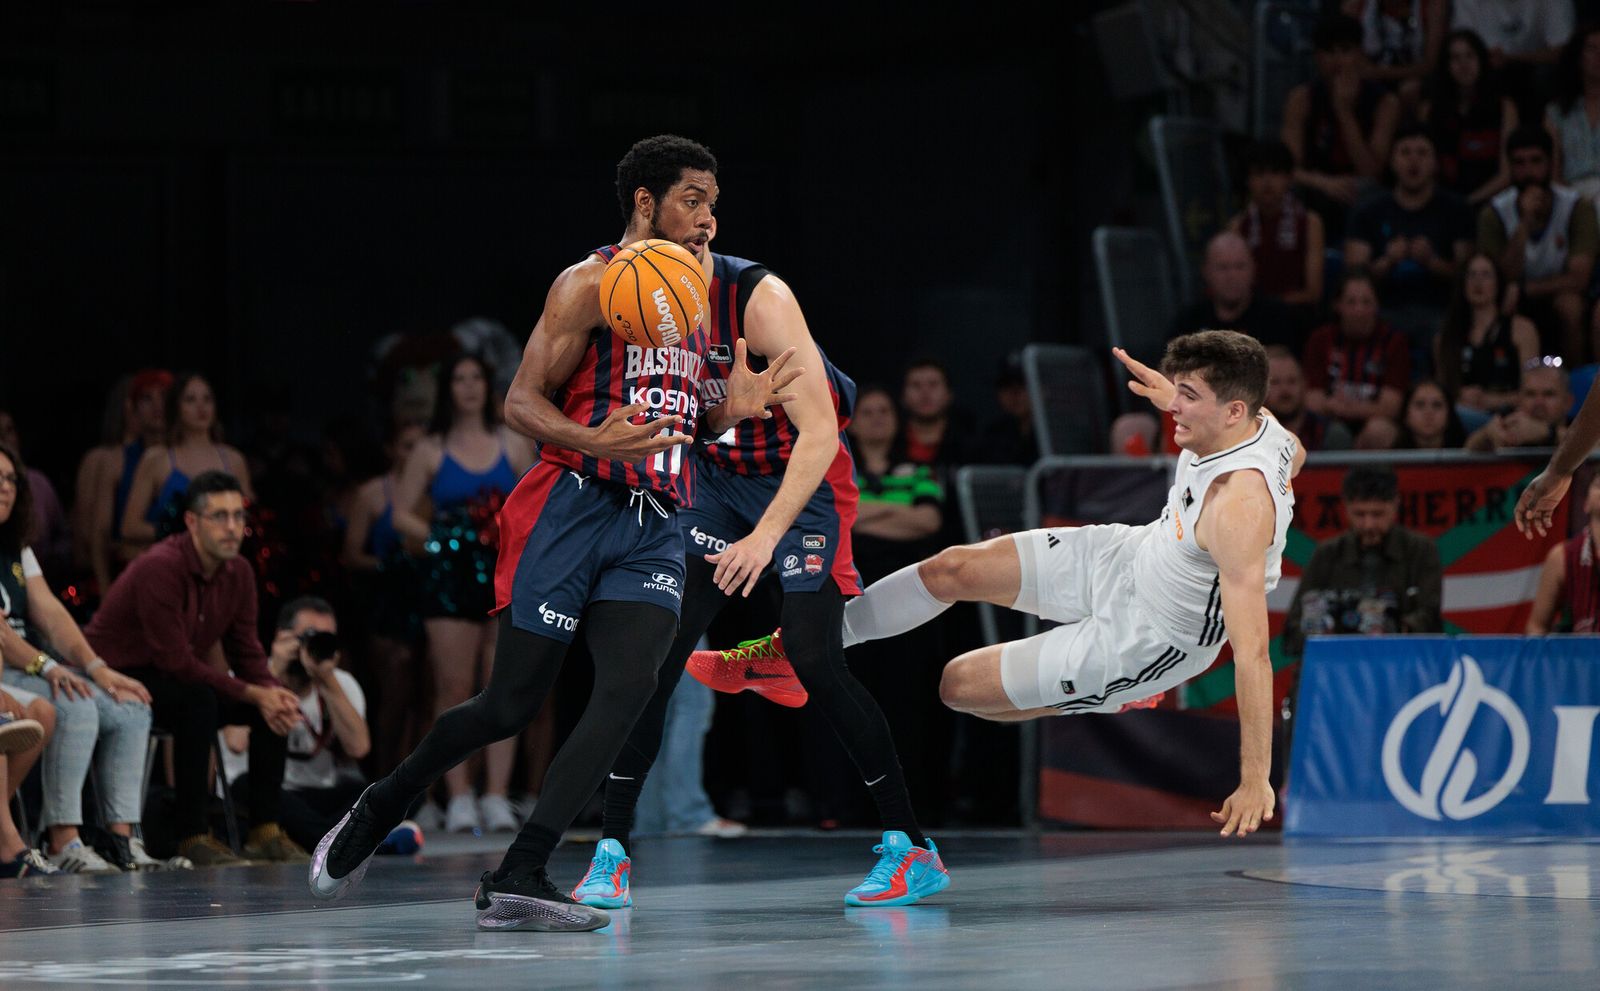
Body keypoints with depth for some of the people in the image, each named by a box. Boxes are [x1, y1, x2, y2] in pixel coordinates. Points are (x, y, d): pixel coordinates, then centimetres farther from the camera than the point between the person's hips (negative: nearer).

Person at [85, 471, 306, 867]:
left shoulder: (238, 573, -1)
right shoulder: (160, 569, -26)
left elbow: (248, 656, 3)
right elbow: (178, 663, -28)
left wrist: (273, 692, -20)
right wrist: (255, 694, -26)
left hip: (180, 682, 8)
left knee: (275, 707, -8)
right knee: (198, 700, -35)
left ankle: (265, 830, -4)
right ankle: (193, 836, -30)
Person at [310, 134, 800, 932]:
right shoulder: (591, 285, -5)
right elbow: (521, 401, -10)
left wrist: (732, 410, 3)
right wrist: (592, 441, -29)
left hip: (653, 527, 6)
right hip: (573, 507, -6)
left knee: (630, 685, -17)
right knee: (511, 703, -1)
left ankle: (517, 879, -18)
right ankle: (378, 809, 26)